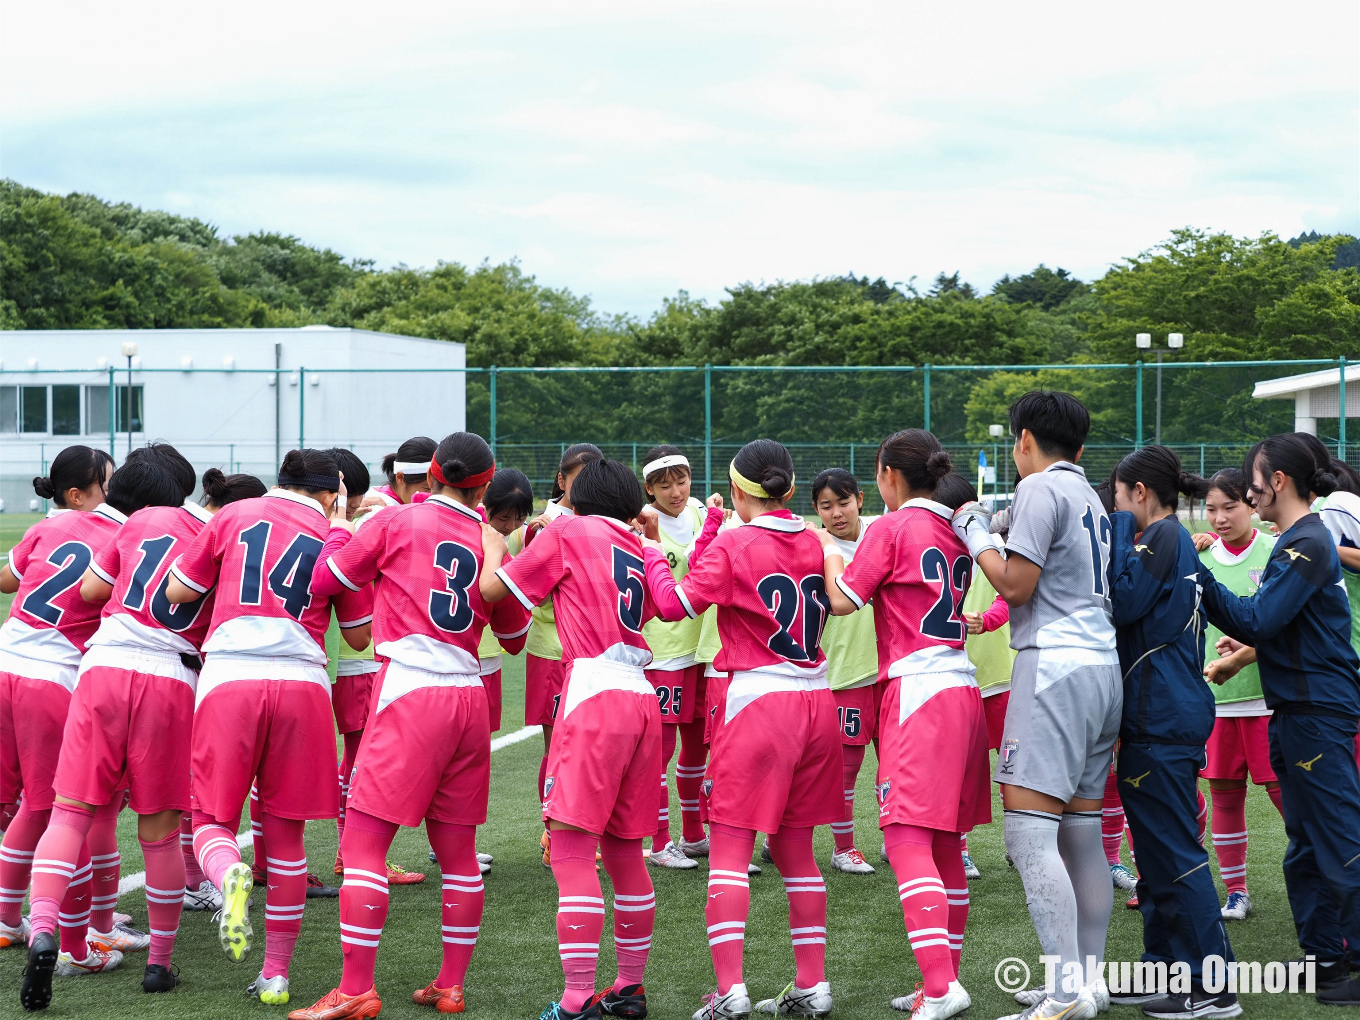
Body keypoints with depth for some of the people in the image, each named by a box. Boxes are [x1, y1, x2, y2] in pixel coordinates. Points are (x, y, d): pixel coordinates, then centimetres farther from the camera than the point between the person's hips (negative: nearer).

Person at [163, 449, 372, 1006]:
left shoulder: (235, 516, 10)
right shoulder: (336, 536, 10)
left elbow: (176, 592, 13)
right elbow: (359, 636, 17)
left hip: (228, 680, -1)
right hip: (302, 684, 1)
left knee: (212, 819, 8)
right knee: (285, 833, 11)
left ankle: (230, 876, -28)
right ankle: (276, 974, 14)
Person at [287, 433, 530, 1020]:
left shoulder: (399, 520, 0)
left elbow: (325, 581, 9)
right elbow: (515, 635, 22)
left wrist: (340, 532, 26)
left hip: (410, 691, -5)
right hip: (469, 698, 5)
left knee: (363, 839, -4)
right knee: (457, 847, 12)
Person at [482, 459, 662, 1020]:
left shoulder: (567, 532, 3)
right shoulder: (638, 550, 20)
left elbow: (492, 588, 4)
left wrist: (490, 541, 24)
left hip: (594, 693, -7)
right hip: (642, 698, 7)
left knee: (570, 847, -8)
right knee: (623, 850, 15)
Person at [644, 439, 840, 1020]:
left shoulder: (734, 545, -9)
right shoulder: (810, 542, 8)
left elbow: (675, 604, -11)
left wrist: (653, 558, 8)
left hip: (756, 700, -6)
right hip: (815, 701, 6)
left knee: (729, 850, -3)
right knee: (795, 849, 14)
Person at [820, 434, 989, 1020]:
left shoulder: (893, 528, -5)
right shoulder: (956, 531, 16)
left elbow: (842, 601, -7)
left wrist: (831, 553, 10)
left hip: (917, 689, -8)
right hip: (962, 690, 8)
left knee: (907, 841, -13)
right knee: (945, 848, 11)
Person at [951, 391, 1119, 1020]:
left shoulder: (1041, 488, -6)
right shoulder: (1090, 497, 21)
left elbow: (1016, 586, -11)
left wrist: (975, 534, 4)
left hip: (1056, 665, -10)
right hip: (1103, 665, 10)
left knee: (1028, 832, -13)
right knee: (1082, 833, 12)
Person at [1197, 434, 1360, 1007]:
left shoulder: (1308, 544, -16)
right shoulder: (1296, 541, 15)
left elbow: (1257, 619, -20)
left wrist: (1200, 577, -16)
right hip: (1294, 710, 11)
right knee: (1305, 846, 15)